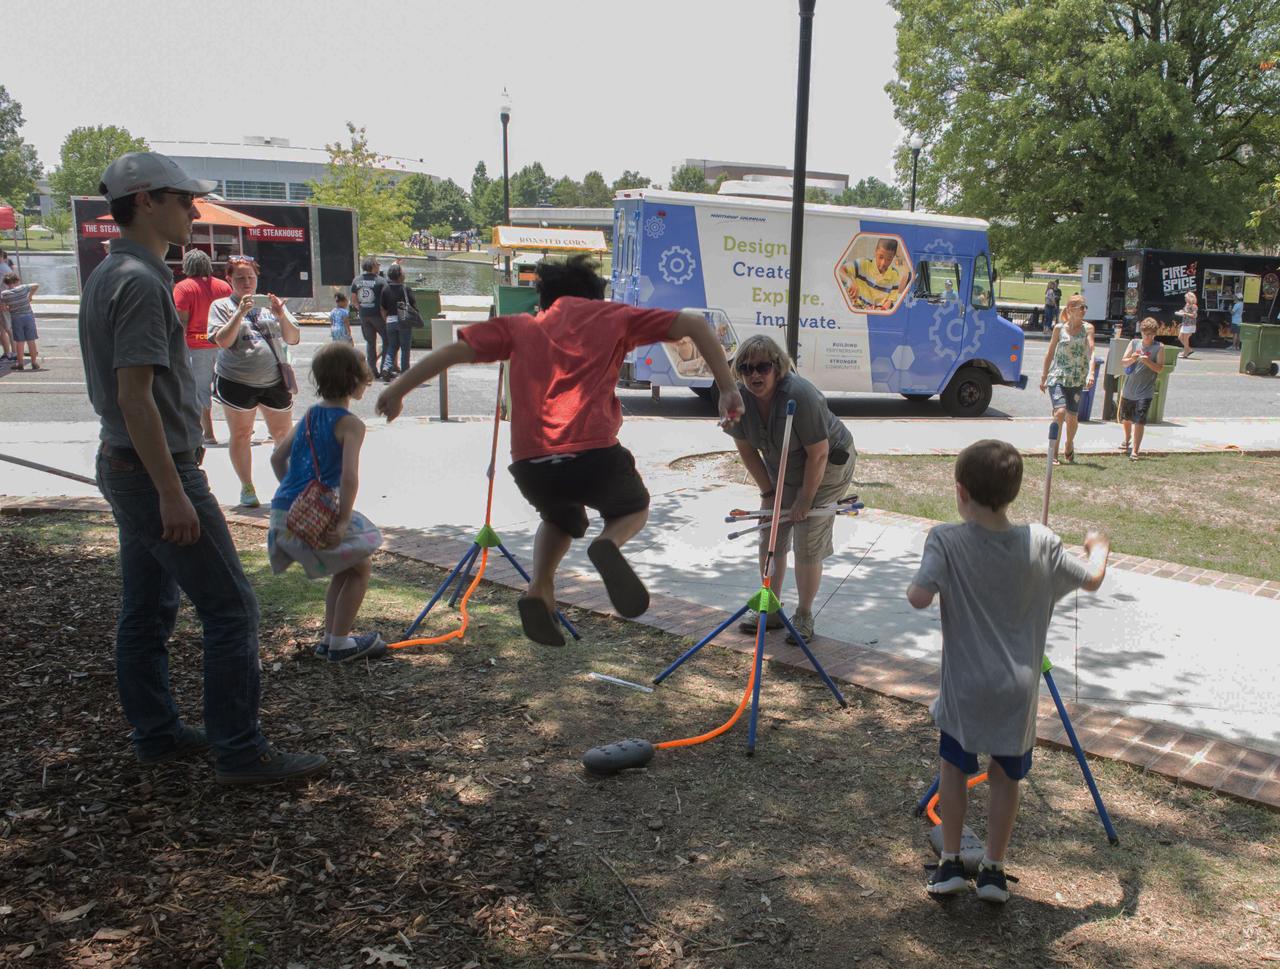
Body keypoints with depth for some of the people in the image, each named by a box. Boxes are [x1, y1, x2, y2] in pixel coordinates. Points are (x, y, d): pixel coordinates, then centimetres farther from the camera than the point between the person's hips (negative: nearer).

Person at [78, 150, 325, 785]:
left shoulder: (107, 275, 14)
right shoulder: (141, 281, -17)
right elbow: (135, 395, -23)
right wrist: (173, 492, -23)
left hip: (123, 465, 10)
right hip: (157, 470, -10)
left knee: (147, 608, 15)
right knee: (230, 608, -6)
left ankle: (156, 734, 26)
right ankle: (239, 752, 1)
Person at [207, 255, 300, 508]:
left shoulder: (271, 304, 8)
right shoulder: (221, 306, 2)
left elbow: (293, 339, 1)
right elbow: (223, 341, -13)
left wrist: (281, 315, -16)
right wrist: (240, 313, -22)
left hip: (274, 381, 2)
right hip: (236, 382, -2)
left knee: (284, 435, 7)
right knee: (240, 435, 5)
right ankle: (247, 488, 16)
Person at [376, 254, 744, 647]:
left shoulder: (520, 326, 22)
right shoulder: (612, 316, 19)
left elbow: (454, 349, 16)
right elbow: (695, 324, 14)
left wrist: (398, 389, 22)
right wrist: (727, 388, 15)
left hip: (530, 464, 3)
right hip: (594, 453, -3)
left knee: (561, 518, 35)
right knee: (634, 508, 28)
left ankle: (538, 589, 10)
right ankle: (609, 545, -6)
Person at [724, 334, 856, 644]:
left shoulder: (800, 395, -35)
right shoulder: (739, 398, -17)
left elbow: (818, 455, -27)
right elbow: (747, 450, -4)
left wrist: (805, 499, -19)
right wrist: (768, 492, -3)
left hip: (826, 468, -6)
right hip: (781, 470, 6)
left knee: (807, 545, -7)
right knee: (769, 540, 6)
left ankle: (804, 616, 11)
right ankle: (771, 610, 23)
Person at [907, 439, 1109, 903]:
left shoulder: (947, 540, -16)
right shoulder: (1041, 542, -6)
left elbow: (919, 598, -27)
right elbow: (1092, 579, 8)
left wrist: (914, 584, -3)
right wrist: (1099, 547, 30)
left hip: (965, 688, -2)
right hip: (1018, 690, 2)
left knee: (953, 767, 19)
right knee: (1005, 777, 18)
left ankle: (950, 864, 26)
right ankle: (994, 870, 28)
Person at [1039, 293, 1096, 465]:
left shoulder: (1088, 328, 1)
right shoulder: (1059, 328, 1)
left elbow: (1091, 352, -10)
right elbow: (1050, 353, 9)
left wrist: (1091, 373, -26)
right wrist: (1044, 376, 12)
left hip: (1077, 380, 1)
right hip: (1057, 377, -1)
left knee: (1072, 416, 5)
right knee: (1060, 412, -19)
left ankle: (1069, 443, 35)